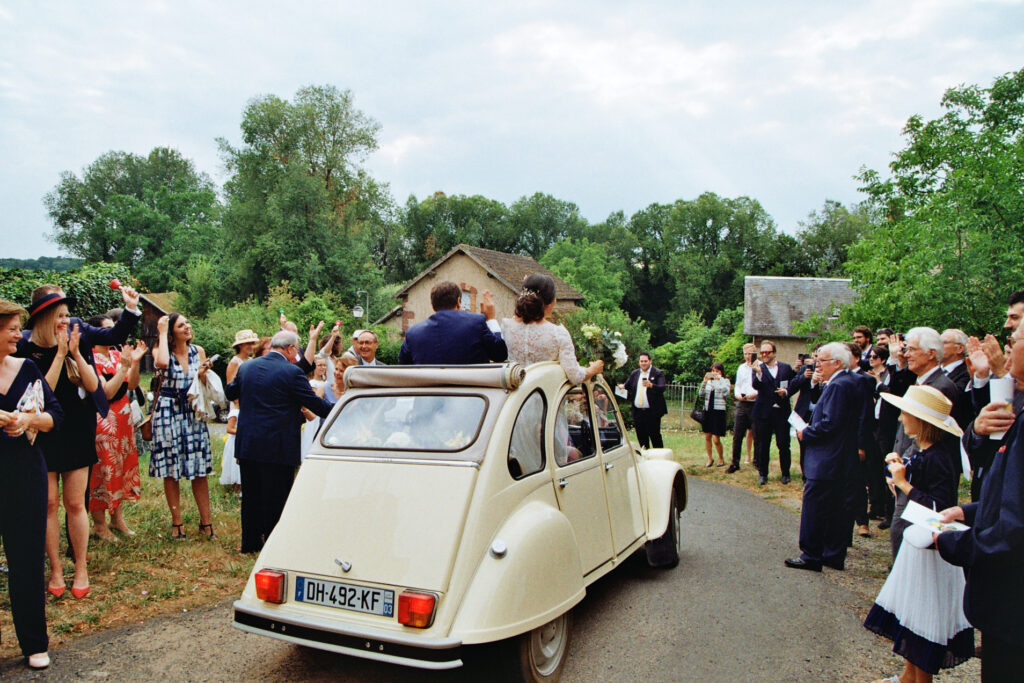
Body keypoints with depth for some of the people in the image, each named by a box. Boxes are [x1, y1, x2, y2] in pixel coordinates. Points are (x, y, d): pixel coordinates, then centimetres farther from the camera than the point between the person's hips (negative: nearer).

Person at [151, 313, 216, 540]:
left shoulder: (198, 351, 6)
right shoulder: (162, 352, -4)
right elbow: (162, 363, -31)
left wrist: (203, 374, -12)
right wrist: (162, 333, -18)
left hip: (193, 413, 3)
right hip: (168, 413, -2)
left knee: (200, 470, 2)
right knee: (171, 470, 3)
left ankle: (205, 521, 9)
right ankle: (176, 522, 15)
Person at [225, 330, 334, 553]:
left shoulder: (246, 367, 5)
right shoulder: (291, 372, -14)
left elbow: (230, 394, 20)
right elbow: (314, 403, -10)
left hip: (246, 444, 6)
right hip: (278, 447, -6)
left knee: (251, 494, 17)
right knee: (277, 497, 5)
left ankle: (250, 541, 27)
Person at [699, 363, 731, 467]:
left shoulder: (725, 381, 1)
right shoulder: (708, 381, 10)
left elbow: (726, 392, -18)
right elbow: (701, 393, -2)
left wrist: (719, 379, -16)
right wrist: (705, 380, -12)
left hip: (718, 411, -4)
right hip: (707, 410, 4)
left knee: (716, 439, -5)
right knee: (707, 437, 8)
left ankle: (721, 459, 16)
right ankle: (710, 458, 22)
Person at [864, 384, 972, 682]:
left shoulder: (939, 458, -23)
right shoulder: (922, 452, 5)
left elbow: (939, 509, -28)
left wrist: (903, 483, -24)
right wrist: (900, 468, 1)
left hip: (930, 549, -9)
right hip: (915, 539, 9)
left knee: (924, 620, 5)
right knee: (910, 613, 18)